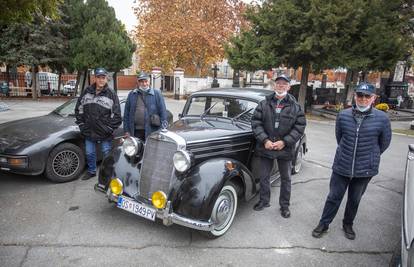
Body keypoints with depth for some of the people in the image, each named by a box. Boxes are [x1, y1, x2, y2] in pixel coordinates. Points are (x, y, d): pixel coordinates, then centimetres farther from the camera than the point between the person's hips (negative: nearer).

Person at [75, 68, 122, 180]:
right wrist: (81, 124, 4)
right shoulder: (87, 92, 5)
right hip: (89, 132, 4)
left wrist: (109, 128, -11)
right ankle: (91, 171, 36)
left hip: (105, 133, -4)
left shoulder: (111, 94, -5)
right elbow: (79, 109, 11)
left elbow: (116, 114, -7)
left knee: (106, 153, 6)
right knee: (89, 153, 17)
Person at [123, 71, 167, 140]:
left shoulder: (157, 94, 5)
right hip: (136, 131, 2)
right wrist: (126, 131, 7)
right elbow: (126, 113, 12)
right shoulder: (131, 94, 12)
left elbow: (163, 112, 2)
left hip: (152, 131, -2)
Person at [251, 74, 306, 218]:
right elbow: (256, 123, -4)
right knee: (263, 176, 13)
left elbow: (300, 126, -5)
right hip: (265, 147, 1)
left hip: (285, 149, -1)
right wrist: (265, 140, -14)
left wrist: (284, 142, -14)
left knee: (285, 178, 13)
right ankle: (264, 201, 34)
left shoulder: (295, 106, -2)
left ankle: (284, 205, 31)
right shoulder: (264, 104, 0)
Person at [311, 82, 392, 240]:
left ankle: (348, 225, 40)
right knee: (333, 197, 9)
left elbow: (384, 143, 5)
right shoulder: (343, 115, -6)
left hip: (365, 170, 0)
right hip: (341, 167, 0)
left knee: (354, 200, 18)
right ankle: (323, 224, 26)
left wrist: (371, 156, 14)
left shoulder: (382, 119, -10)